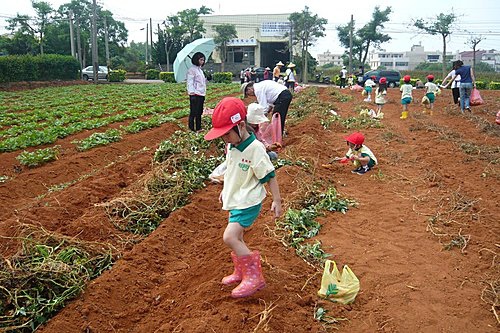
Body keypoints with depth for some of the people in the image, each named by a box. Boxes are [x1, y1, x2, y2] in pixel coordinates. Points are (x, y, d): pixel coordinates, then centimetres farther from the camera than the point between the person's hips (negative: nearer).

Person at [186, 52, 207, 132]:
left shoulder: (200, 69, 19)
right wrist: (192, 92, -23)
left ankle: (198, 128, 22)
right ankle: (191, 128, 0)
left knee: (199, 112, 14)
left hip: (201, 94, 9)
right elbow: (190, 82, -14)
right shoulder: (192, 69, -8)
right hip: (195, 94, -9)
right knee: (193, 112, -6)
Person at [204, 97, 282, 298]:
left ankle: (254, 277, -5)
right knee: (236, 237, 18)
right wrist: (225, 190, 26)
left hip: (248, 202, -9)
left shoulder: (255, 149, -23)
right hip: (235, 199, 9)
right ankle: (241, 272, 38)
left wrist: (277, 201, -12)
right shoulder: (232, 146, 2)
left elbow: (270, 176, -17)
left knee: (230, 237, -17)